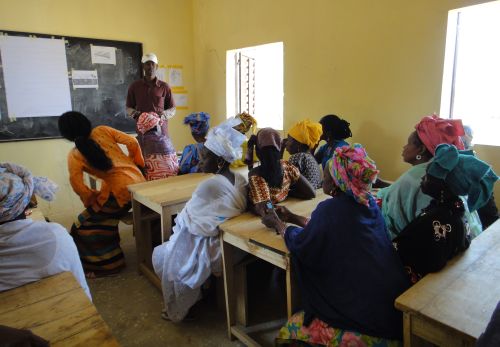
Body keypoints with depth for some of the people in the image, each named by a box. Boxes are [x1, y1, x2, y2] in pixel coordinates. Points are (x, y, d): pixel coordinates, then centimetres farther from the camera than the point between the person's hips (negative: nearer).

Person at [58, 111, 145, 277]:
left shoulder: (74, 155, -3)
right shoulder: (102, 131, 5)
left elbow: (77, 185, -11)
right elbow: (132, 142, 1)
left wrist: (92, 200, 7)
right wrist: (136, 164, 15)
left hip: (121, 192, -6)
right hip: (138, 180, 7)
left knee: (84, 225, 10)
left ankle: (105, 265, 19)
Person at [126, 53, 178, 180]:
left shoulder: (164, 87, 7)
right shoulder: (134, 86, 8)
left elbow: (172, 109, 13)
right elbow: (128, 108, 16)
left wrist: (163, 115, -8)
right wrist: (137, 114, -6)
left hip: (161, 129, 0)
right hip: (142, 130, 0)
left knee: (166, 163, -4)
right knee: (145, 163, -6)